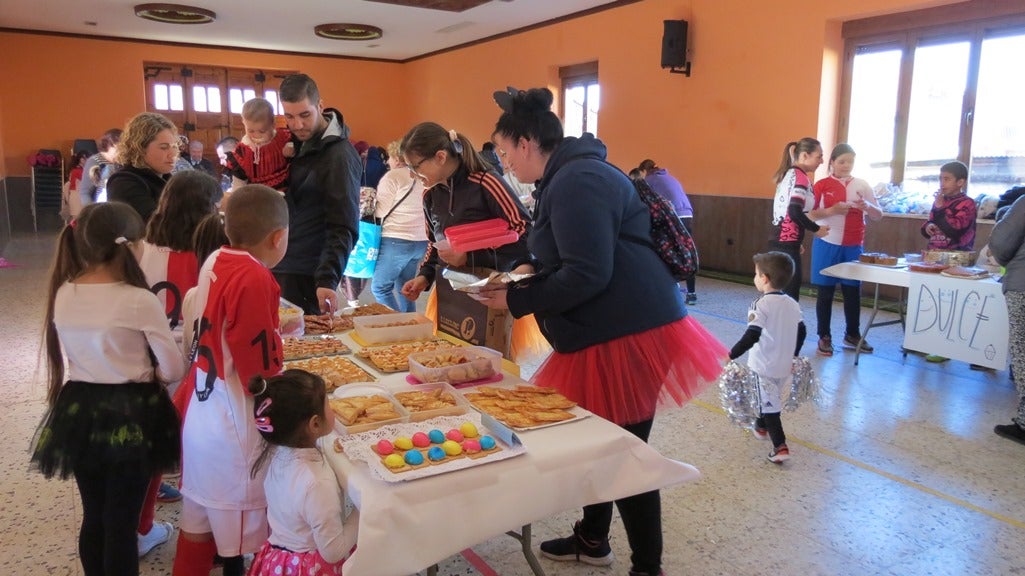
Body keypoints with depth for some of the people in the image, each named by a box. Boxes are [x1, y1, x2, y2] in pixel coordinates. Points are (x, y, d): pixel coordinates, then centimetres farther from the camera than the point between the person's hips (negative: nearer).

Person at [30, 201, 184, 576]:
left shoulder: (62, 295, -3)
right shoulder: (139, 301, -20)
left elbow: (76, 355, 10)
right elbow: (174, 370, -13)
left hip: (80, 410, 5)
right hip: (130, 414, -5)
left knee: (93, 515, 20)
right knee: (122, 520, 7)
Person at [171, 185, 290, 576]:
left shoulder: (215, 262, -1)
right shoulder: (254, 279, -23)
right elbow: (262, 368, -20)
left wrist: (274, 330, 18)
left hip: (200, 410, 8)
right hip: (233, 420, -8)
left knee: (200, 514, 23)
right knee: (238, 522, 9)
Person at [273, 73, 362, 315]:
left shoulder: (340, 157, -18)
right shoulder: (298, 141, 7)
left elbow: (343, 228, -22)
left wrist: (328, 280, -31)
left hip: (307, 275, -8)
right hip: (281, 263, 8)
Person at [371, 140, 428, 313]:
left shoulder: (392, 176, -7)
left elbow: (380, 211, -7)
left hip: (397, 240, -7)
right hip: (420, 240, 7)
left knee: (380, 287, 2)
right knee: (404, 289, 15)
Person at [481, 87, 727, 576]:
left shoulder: (577, 182, -18)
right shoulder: (566, 178, 15)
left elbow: (586, 275, -24)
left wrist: (517, 301, -15)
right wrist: (525, 274, 9)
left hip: (630, 333, -11)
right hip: (605, 331, 11)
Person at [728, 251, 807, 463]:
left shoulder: (762, 305, -19)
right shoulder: (792, 304, 3)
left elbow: (751, 337, -25)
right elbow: (801, 332, 13)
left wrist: (731, 355, -19)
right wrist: (793, 355, 27)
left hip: (764, 367, -7)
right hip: (785, 366, 7)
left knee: (769, 406, 0)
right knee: (767, 399, 26)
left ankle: (780, 447, -5)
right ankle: (761, 427, 46)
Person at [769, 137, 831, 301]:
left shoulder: (789, 174, 15)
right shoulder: (801, 177, -11)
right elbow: (795, 213, -23)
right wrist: (816, 229, -8)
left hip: (780, 240, 9)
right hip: (787, 244, -9)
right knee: (790, 295, -5)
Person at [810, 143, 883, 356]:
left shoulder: (862, 185, 6)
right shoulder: (822, 185, -1)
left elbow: (878, 215, 6)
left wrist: (867, 206, -16)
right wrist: (832, 210, -21)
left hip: (854, 246, 3)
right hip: (827, 245, -2)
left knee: (853, 291, 9)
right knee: (825, 292, 3)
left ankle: (852, 334, 24)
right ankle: (824, 337, 12)